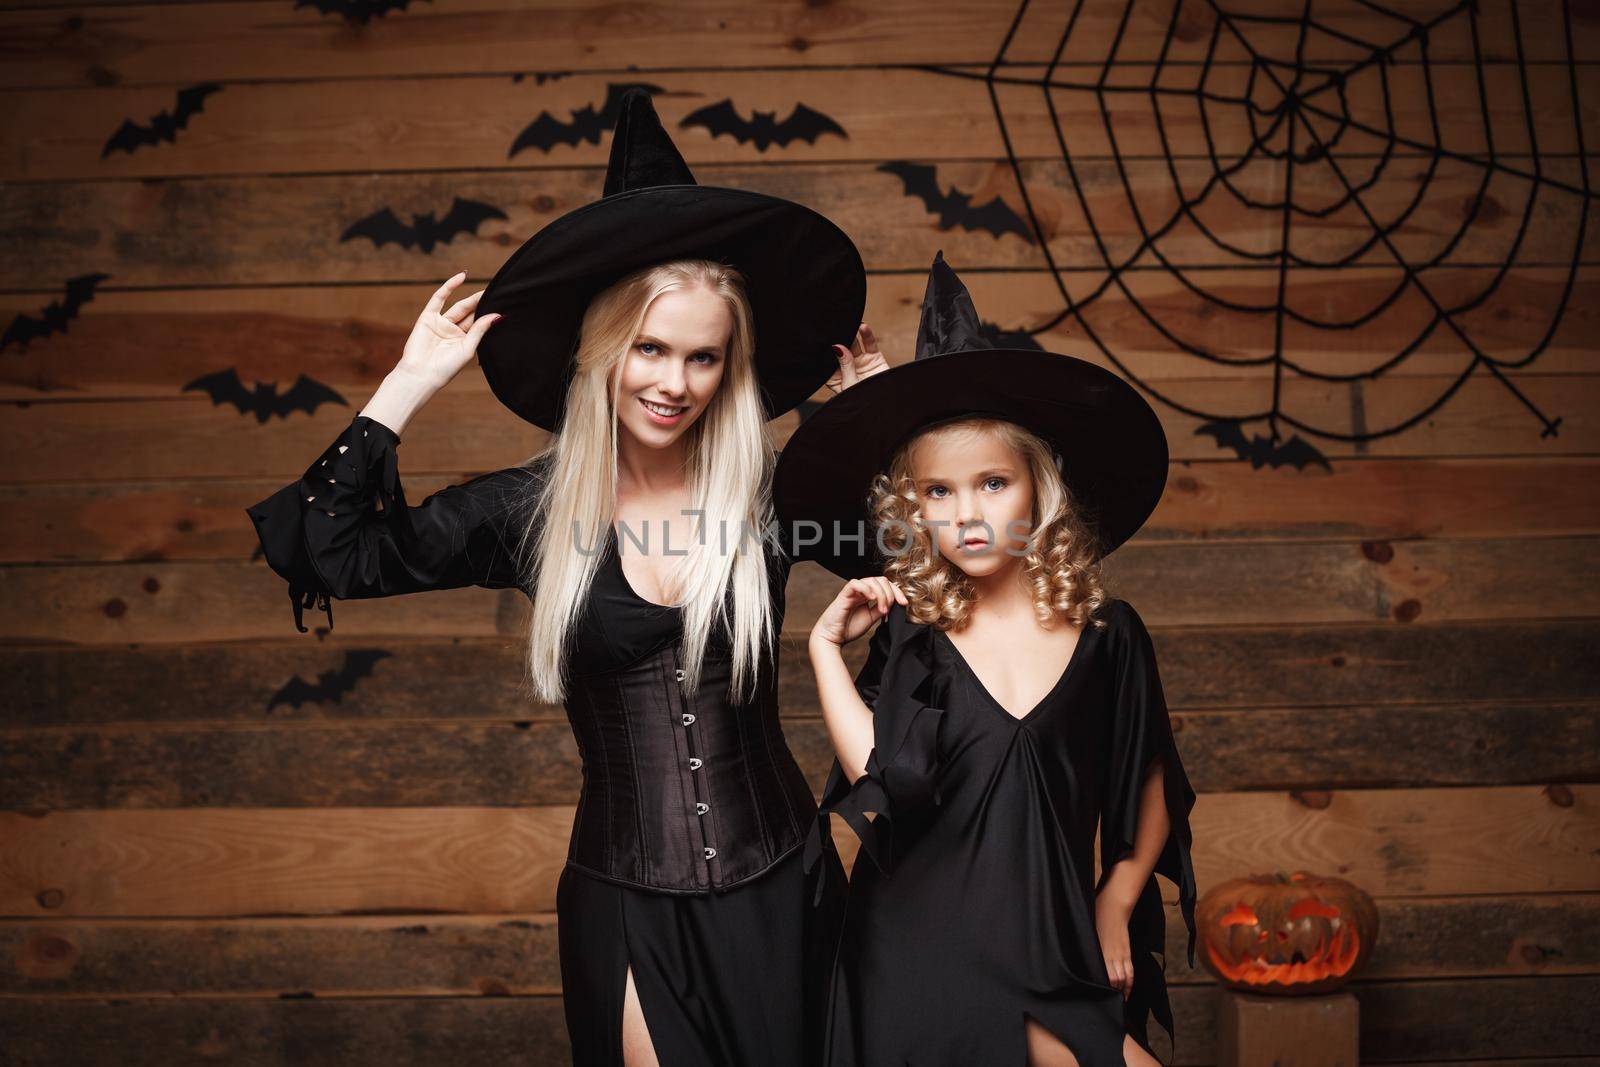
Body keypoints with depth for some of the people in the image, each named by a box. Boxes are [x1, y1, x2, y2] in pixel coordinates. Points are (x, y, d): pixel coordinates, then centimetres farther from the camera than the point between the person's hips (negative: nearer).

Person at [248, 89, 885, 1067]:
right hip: (624, 906, 0)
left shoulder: (773, 493, -5)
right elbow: (324, 553, -7)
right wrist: (408, 389, -8)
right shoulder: (532, 509, -5)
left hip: (774, 894, 1)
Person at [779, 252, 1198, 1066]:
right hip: (925, 957, -2)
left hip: (1054, 947, 2)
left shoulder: (1107, 635, 0)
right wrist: (826, 647, -14)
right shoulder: (909, 640, -3)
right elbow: (886, 781, -20)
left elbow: (1152, 789, 11)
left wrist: (1115, 904, 4)